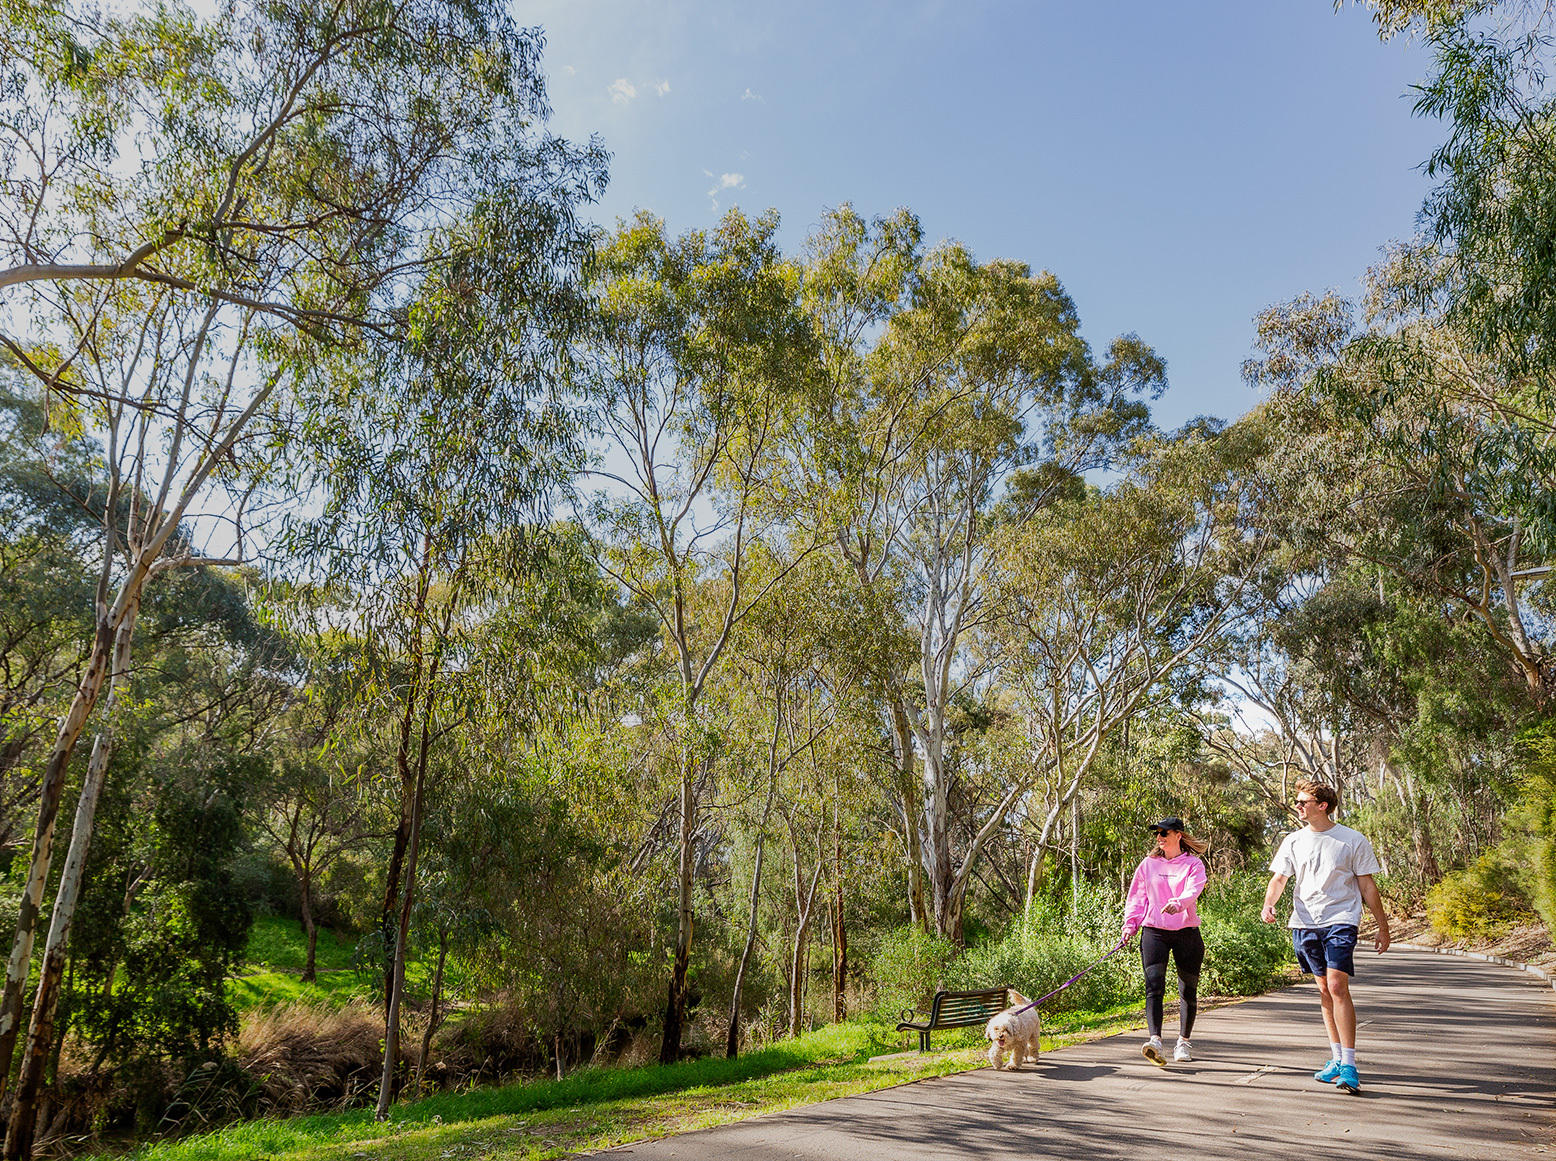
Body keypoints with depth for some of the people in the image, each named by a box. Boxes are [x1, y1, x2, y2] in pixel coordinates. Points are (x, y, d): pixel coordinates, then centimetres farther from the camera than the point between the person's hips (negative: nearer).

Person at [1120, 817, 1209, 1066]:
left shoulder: (1193, 864, 1)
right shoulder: (1148, 864, 10)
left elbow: (1193, 890, -18)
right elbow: (1137, 896, 13)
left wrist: (1178, 903, -38)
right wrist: (1130, 925, 0)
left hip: (1186, 932, -1)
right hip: (1154, 931, 1)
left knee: (1188, 990, 8)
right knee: (1154, 986, -14)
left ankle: (1184, 1041, 26)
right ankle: (1155, 1040, -24)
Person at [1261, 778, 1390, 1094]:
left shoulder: (1353, 841, -1)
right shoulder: (1293, 841, 9)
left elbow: (1367, 886, 4)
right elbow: (1279, 878, 7)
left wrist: (1383, 927, 6)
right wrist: (1268, 903, -12)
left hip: (1341, 920, -4)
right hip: (1305, 923, 4)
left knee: (1337, 986, -16)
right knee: (1324, 990, 10)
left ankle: (1349, 1066, -11)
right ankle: (1337, 1058, 22)